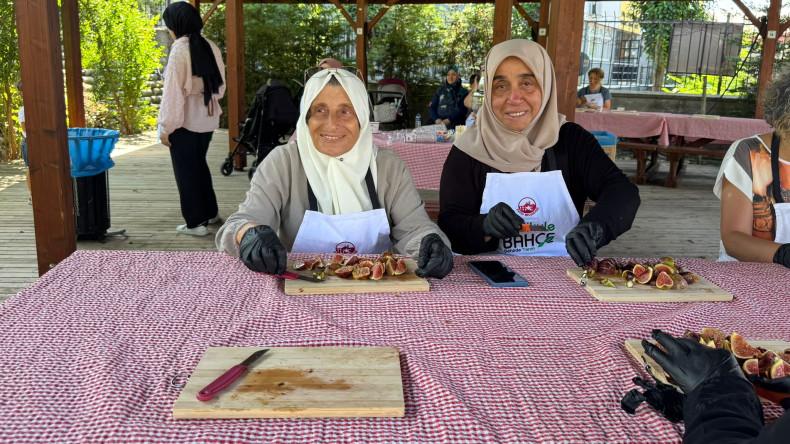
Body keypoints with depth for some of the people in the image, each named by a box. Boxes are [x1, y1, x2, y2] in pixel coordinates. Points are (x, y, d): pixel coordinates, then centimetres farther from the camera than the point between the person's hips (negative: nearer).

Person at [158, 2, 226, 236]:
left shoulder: (180, 49, -15)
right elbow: (219, 85, 10)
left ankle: (196, 222, 12)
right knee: (199, 164, 22)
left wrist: (166, 126, -10)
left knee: (185, 170, 6)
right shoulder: (210, 46, 3)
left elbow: (172, 91, -15)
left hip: (185, 120, -6)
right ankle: (210, 212, 31)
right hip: (208, 118, 7)